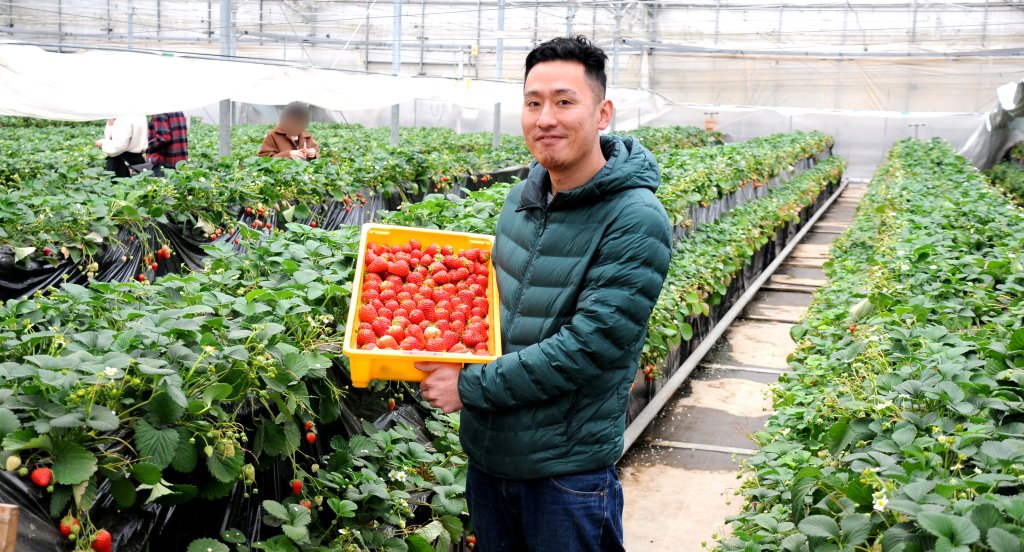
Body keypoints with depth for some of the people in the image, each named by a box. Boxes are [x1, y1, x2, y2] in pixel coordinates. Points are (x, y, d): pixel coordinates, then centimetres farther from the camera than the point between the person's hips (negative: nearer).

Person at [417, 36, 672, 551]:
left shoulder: (635, 223, -19)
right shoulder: (522, 198, 4)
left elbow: (588, 345, -24)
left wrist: (471, 387, -20)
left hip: (567, 470, -6)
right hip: (486, 452, 7)